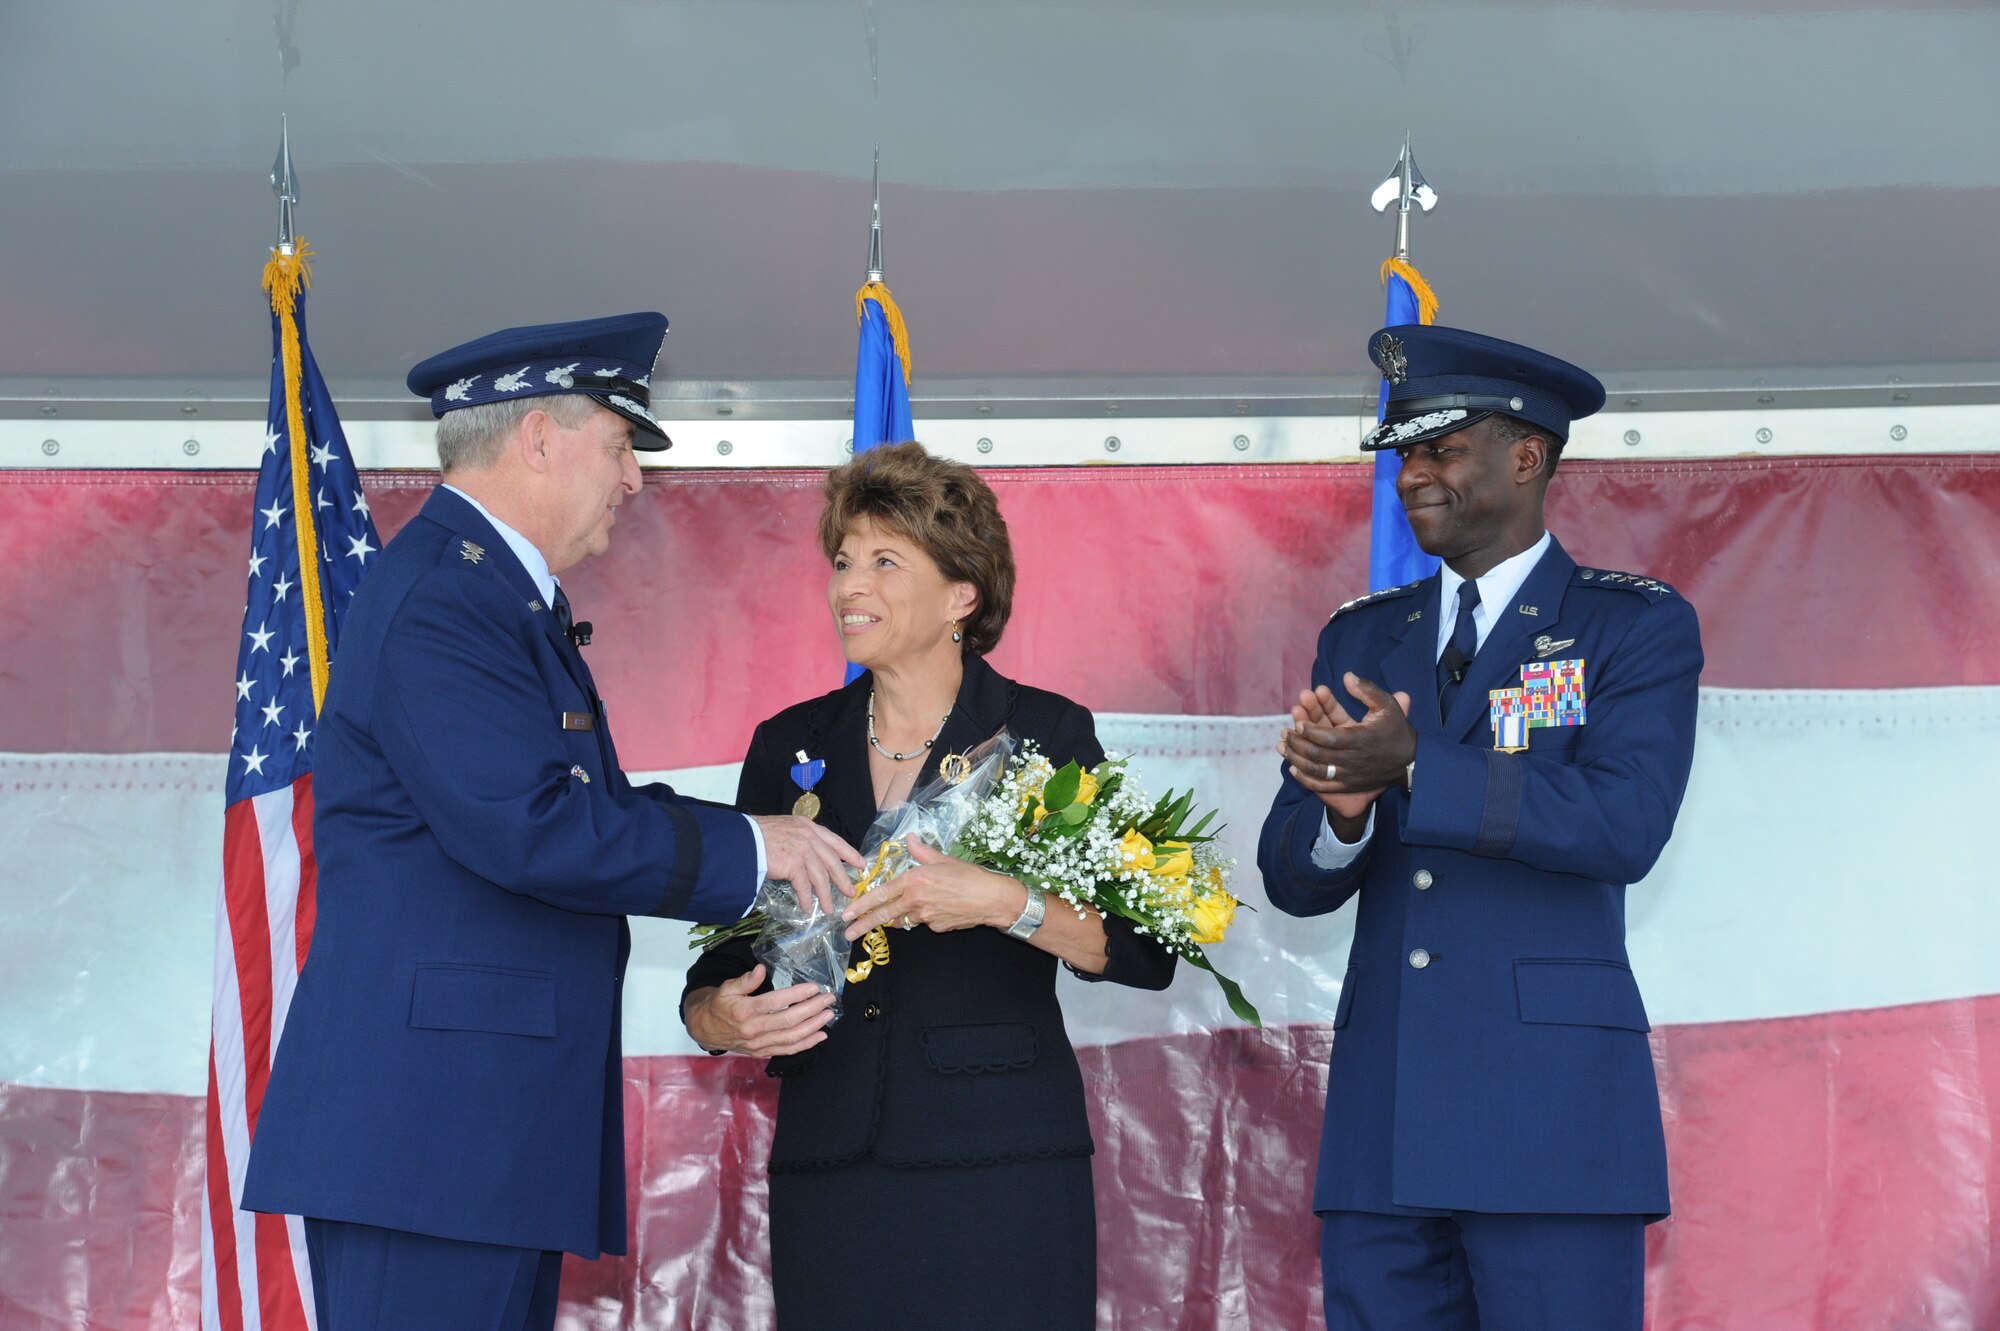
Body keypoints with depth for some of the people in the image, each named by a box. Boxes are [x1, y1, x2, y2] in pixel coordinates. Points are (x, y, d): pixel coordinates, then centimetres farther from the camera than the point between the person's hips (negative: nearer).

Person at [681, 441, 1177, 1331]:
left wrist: (1003, 902, -22)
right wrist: (717, 1017, -8)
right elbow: (725, 952, 14)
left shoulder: (1045, 734, 1)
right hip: (827, 1174, 3)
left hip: (996, 1165, -3)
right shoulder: (790, 747, 11)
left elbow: (1145, 952, -8)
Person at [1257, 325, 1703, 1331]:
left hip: (1551, 1116, -4)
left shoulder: (1638, 626, 3)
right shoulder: (1360, 640, 17)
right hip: (1381, 1127, 4)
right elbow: (1292, 879, 12)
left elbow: (1625, 824, -13)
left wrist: (1415, 768, -18)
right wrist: (1343, 809, -12)